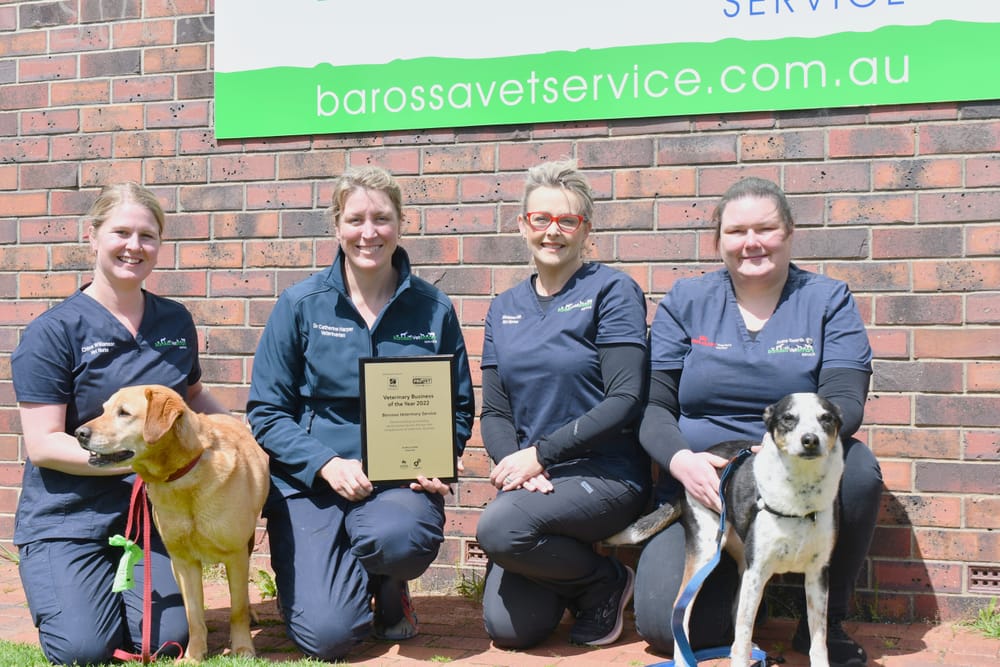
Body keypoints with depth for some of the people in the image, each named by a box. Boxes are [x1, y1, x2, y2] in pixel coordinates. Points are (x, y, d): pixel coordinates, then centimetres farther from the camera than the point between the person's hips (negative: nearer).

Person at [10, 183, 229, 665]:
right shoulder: (53, 331, -11)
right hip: (68, 515, -3)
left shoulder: (176, 322, 4)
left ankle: (119, 584, 25)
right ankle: (61, 588, 19)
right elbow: (42, 445, -14)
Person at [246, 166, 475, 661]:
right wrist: (327, 464, -15)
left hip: (399, 479, 1)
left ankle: (389, 589, 4)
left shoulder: (433, 309, 4)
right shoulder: (300, 304, 0)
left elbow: (459, 408, 11)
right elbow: (266, 411, 0)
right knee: (326, 636, -17)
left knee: (396, 538, -36)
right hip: (310, 480, -1)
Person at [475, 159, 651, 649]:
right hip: (531, 479, 5)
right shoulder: (504, 309, 11)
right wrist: (517, 466, -14)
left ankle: (605, 581, -2)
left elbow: (625, 401, -13)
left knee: (498, 528, -31)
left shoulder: (612, 291, -5)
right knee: (508, 629, -8)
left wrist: (540, 454, -17)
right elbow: (494, 412, 7)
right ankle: (567, 568, 24)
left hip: (605, 476, -5)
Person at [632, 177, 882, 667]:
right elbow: (653, 406, 1)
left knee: (858, 469, -33)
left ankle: (824, 617, -9)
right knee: (663, 623, -21)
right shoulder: (685, 302, 6)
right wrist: (681, 460, -21)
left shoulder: (828, 300, 4)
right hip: (701, 487, 0)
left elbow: (845, 400, -9)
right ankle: (737, 581, 15)